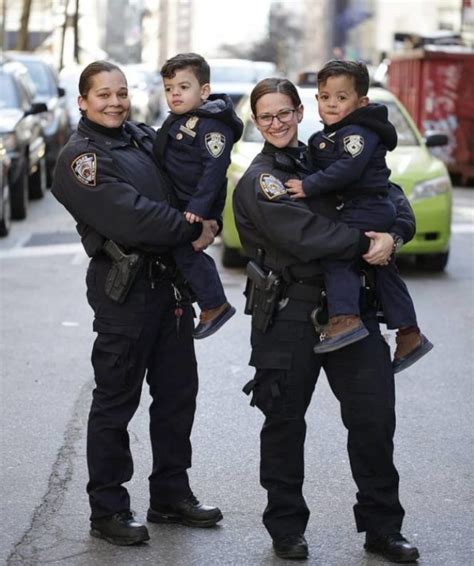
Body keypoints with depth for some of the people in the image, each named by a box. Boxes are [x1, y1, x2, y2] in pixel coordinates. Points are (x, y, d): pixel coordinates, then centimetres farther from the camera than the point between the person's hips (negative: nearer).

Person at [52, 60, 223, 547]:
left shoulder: (144, 138, 14)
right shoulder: (81, 157, -9)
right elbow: (128, 216, -20)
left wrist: (208, 221, -4)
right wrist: (191, 230, -15)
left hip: (170, 279, 8)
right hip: (124, 287, -7)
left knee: (177, 392, 13)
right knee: (116, 400, 0)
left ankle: (171, 495, 26)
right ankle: (108, 510, 9)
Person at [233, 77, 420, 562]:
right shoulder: (258, 181, -4)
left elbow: (388, 194, 8)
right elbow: (303, 235, -19)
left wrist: (393, 233, -12)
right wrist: (364, 242, -14)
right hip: (289, 316, -4)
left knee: (375, 417, 2)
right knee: (285, 423, 6)